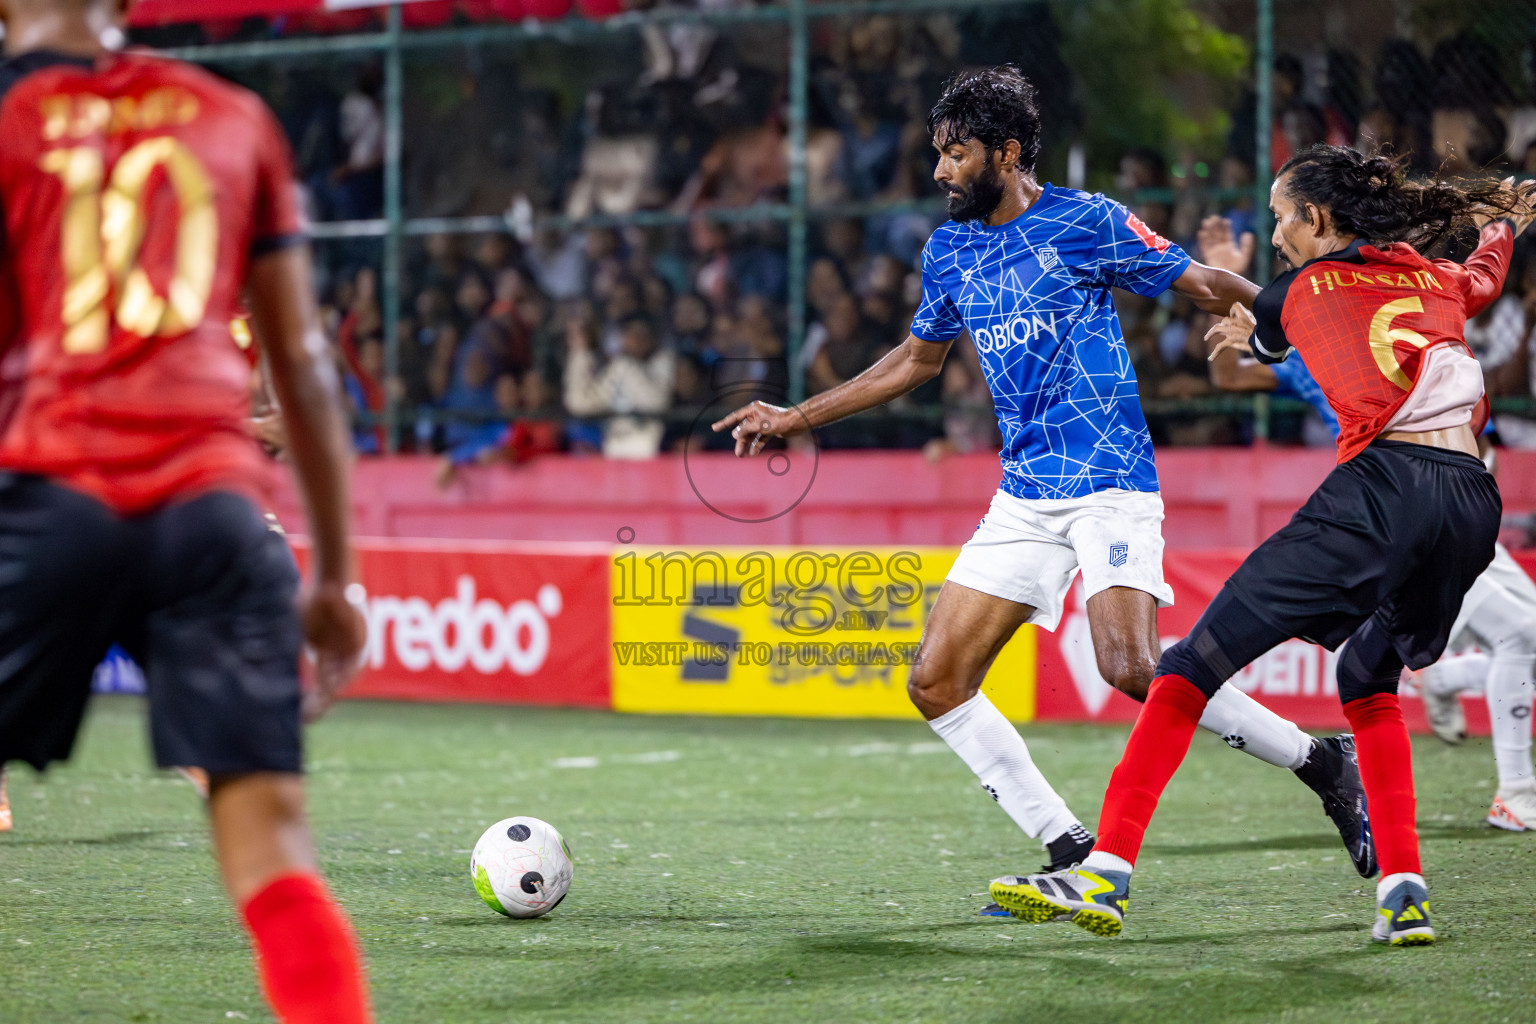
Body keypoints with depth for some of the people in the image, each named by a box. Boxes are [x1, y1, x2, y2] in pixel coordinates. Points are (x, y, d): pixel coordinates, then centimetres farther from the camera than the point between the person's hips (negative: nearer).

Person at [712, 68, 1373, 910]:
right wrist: (797, 418, 27)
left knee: (1131, 667, -26)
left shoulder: (1084, 222, -5)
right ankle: (1071, 854, 3)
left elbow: (1202, 285, 0)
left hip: (1109, 479, -7)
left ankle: (1318, 761, -6)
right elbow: (918, 359, 27)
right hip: (1023, 497, 7)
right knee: (936, 683, -4)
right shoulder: (948, 251, 12)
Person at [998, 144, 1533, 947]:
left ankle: (1108, 870, -15)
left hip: (1381, 484, -5)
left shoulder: (1302, 289, 13)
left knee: (1195, 665, -3)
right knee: (1369, 678, 29)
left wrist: (1251, 335, 62)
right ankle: (1404, 896, 15)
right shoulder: (1441, 280, 24)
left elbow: (1257, 338, 38)